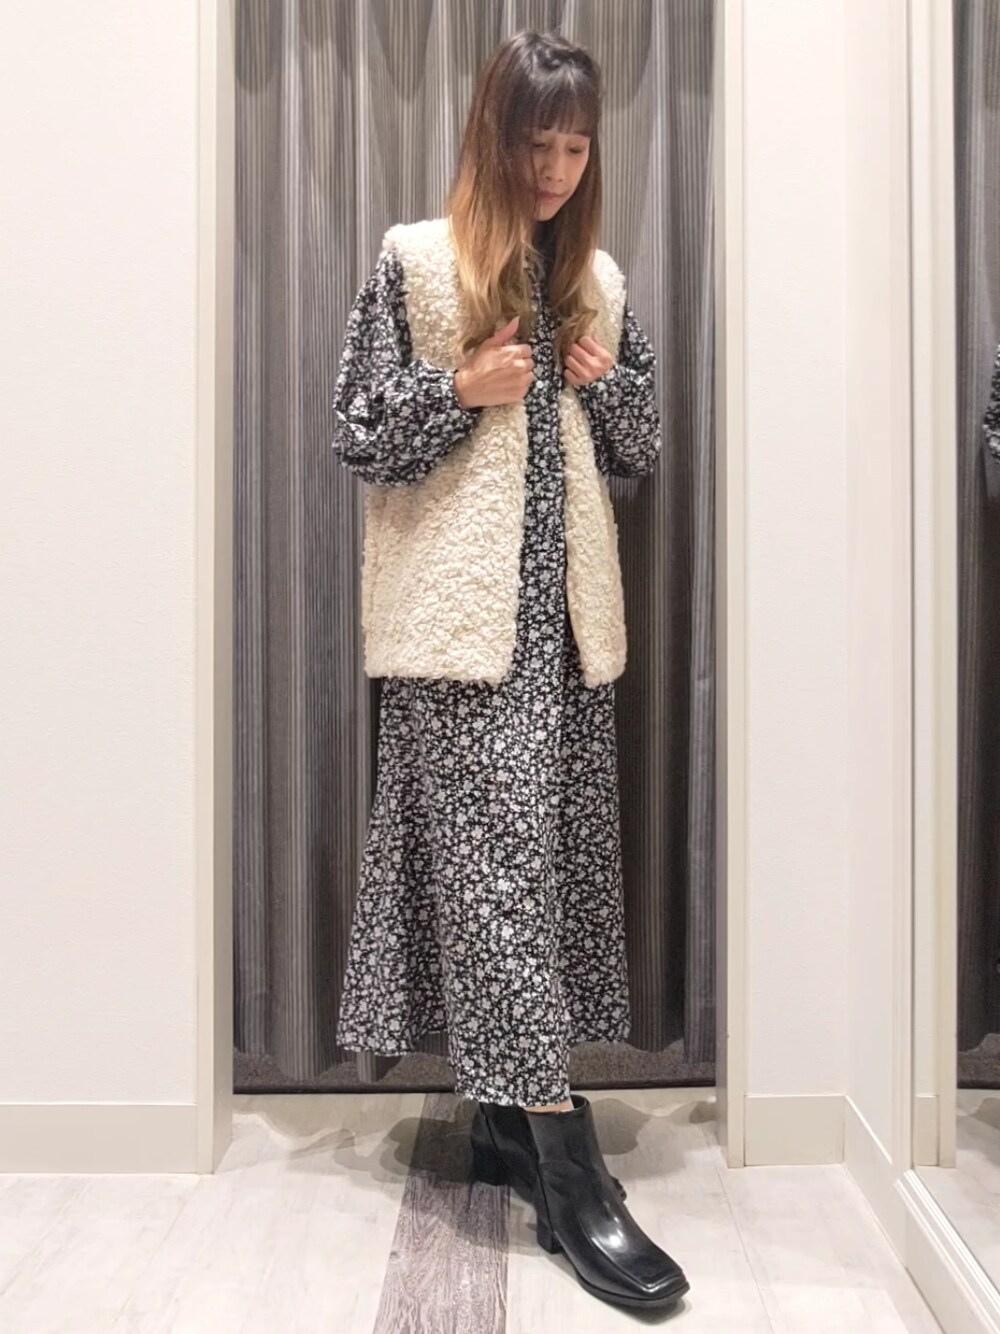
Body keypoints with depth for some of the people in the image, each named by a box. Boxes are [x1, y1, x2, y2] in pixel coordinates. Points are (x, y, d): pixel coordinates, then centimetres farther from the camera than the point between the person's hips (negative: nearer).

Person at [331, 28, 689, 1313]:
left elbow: (641, 452, 17)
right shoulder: (413, 261, 2)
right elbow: (356, 437, 0)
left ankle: (505, 1116, 23)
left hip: (564, 612, 6)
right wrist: (461, 390, -13)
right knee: (496, 857, -8)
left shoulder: (599, 280, 16)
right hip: (462, 615, -5)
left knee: (554, 855, 7)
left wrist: (607, 382, -1)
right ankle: (567, 1168, -1)